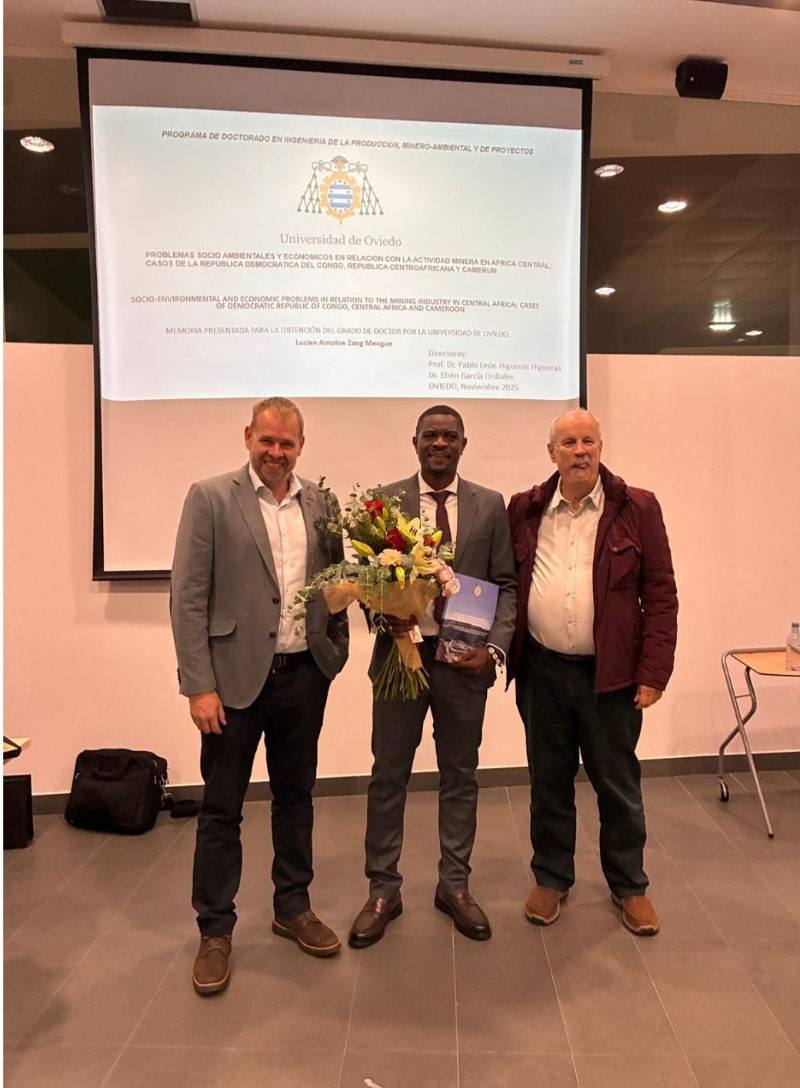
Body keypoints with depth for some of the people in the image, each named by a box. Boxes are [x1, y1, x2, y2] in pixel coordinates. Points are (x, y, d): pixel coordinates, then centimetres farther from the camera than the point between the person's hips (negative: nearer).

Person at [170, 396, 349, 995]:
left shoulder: (320, 502, 6)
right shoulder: (210, 498, -6)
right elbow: (188, 598, -9)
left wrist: (336, 653, 3)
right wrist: (199, 686, -13)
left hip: (304, 675, 4)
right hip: (236, 676, -3)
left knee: (296, 795, 17)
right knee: (222, 807, 9)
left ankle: (294, 907, 36)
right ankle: (215, 930, 27)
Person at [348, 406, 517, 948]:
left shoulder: (490, 505, 3)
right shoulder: (385, 500, 1)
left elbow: (506, 584, 3)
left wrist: (495, 648, -9)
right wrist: (384, 616, -17)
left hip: (464, 658, 1)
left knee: (461, 776, 14)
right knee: (388, 776, 9)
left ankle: (455, 886, 33)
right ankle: (383, 890, 27)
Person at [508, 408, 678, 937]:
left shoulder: (637, 508, -4)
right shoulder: (525, 510, 3)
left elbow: (661, 594, -4)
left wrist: (654, 672, -8)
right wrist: (506, 651, -1)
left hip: (611, 673, -1)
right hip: (541, 670, 2)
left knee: (619, 785, 13)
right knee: (549, 783, 16)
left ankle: (629, 885, 34)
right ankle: (551, 877, 35)